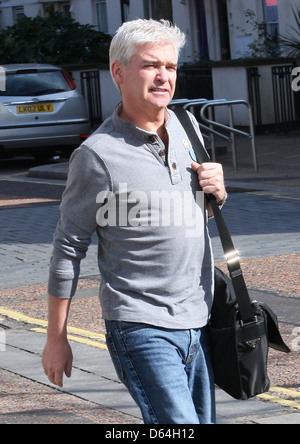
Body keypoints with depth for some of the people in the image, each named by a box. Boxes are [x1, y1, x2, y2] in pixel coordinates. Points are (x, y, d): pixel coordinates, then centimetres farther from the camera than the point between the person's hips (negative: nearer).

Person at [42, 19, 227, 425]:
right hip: (140, 327, -7)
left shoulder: (189, 131, 10)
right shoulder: (98, 154, -10)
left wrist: (217, 191, 1)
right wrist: (56, 338, -2)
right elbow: (68, 249, -4)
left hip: (197, 324, 7)